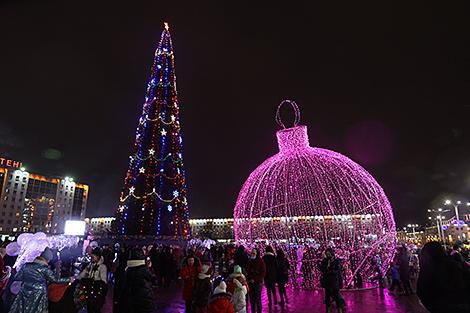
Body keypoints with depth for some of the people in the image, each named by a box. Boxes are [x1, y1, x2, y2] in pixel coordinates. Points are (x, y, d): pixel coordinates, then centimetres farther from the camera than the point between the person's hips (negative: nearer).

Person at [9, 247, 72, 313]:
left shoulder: (27, 265, 1)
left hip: (24, 295, 5)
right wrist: (69, 280, 3)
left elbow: (17, 277, 8)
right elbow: (56, 279, -8)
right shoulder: (44, 269, -11)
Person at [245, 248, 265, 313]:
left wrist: (255, 279, -12)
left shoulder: (260, 261, -4)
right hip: (250, 283, 5)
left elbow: (263, 272, -7)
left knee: (258, 299, -4)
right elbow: (247, 271, 18)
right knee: (252, 299, 8)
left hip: (258, 282, -4)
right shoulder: (249, 261, 10)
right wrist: (248, 279, 1)